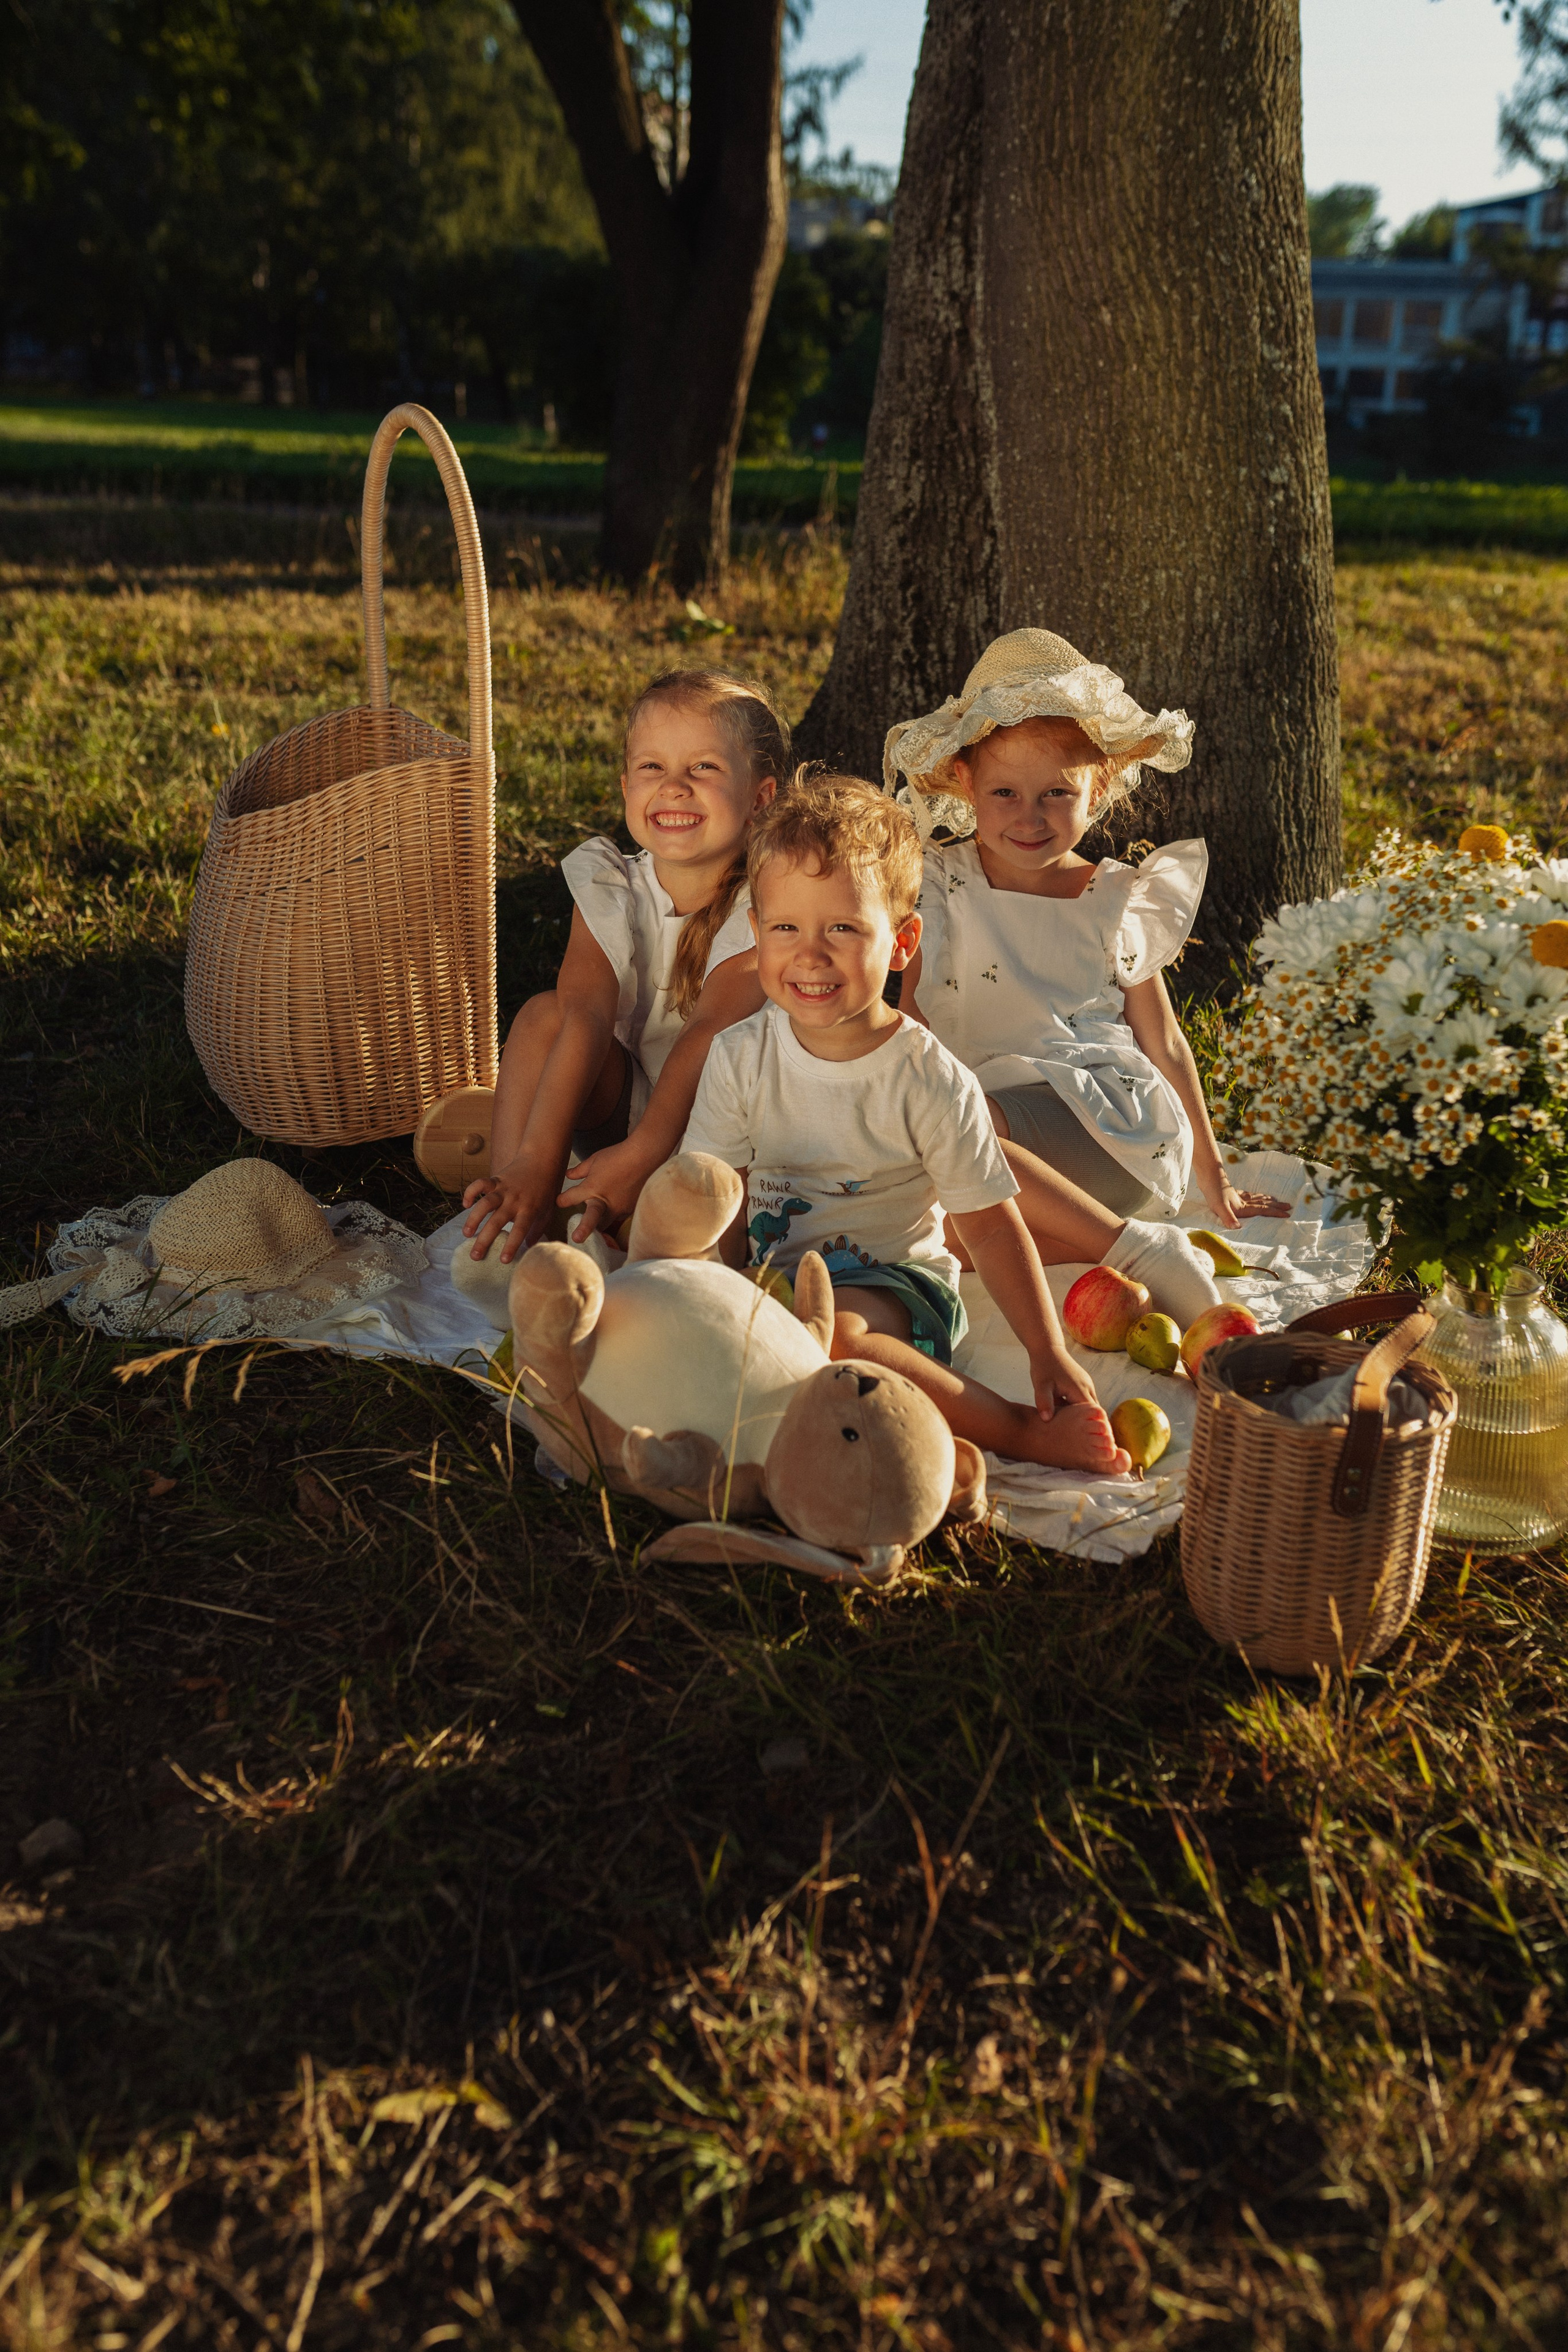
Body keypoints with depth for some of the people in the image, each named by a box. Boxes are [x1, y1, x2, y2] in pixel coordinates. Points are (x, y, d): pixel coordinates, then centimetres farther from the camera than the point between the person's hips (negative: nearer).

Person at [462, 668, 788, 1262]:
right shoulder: (610, 889, -8)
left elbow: (710, 1034, -30)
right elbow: (586, 1016, -25)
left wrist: (640, 1156, -41)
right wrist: (534, 1161, -37)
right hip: (628, 1104, 3)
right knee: (544, 1013, -21)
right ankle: (509, 1221, -25)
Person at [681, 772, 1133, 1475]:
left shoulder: (932, 1081, -11)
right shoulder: (739, 1058, -2)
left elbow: (990, 1223, -6)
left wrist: (1048, 1353, -10)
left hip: (892, 1281, -4)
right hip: (771, 1280, 5)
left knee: (827, 1332, -37)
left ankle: (1022, 1428, -21)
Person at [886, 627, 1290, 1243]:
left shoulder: (1117, 901, 8)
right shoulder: (942, 886, 9)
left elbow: (1164, 1045, 14)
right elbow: (912, 1023, 10)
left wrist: (1214, 1178, 18)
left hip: (1113, 1127, -3)